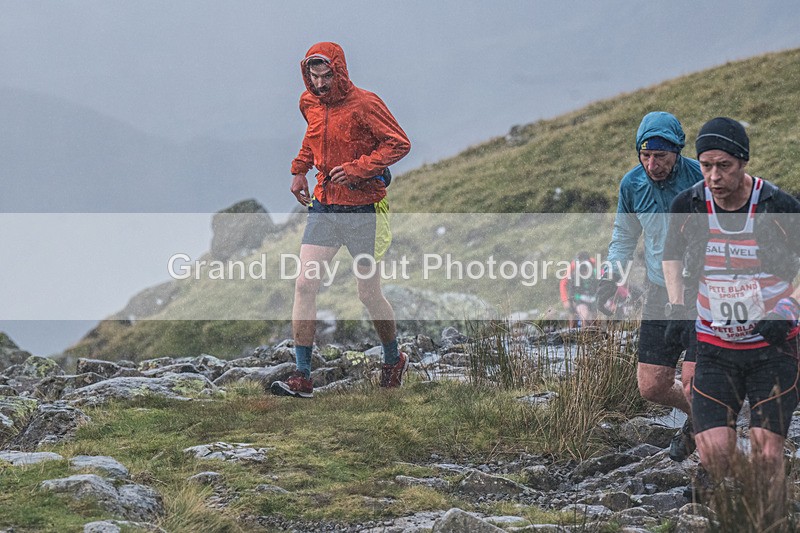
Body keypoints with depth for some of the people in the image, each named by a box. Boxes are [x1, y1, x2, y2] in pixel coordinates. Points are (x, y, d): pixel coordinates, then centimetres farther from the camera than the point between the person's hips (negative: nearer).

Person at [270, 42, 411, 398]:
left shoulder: (364, 105, -13)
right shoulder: (309, 104, 7)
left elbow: (399, 144, -12)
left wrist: (358, 168, -21)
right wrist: (300, 169, 14)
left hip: (362, 211, -5)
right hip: (323, 207, 5)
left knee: (369, 294, 4)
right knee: (305, 285, -9)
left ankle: (393, 360, 31)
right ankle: (302, 378, -8)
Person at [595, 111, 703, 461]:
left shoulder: (701, 178, -15)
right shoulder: (632, 184, -2)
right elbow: (624, 236, 16)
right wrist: (611, 275, 2)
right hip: (660, 297, 5)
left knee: (692, 385, -14)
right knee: (651, 387, 4)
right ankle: (698, 419, 36)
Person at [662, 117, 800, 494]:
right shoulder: (688, 207, -6)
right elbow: (673, 253, 15)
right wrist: (677, 305, 3)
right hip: (715, 347, 2)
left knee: (766, 454, -9)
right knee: (714, 454, -10)